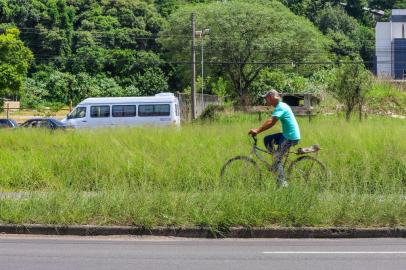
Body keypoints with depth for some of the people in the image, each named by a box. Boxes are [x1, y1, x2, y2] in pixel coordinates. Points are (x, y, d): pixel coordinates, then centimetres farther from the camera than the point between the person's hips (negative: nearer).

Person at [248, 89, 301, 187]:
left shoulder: (280, 107, -17)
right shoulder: (281, 106, 15)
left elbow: (270, 123, -27)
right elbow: (270, 121, 19)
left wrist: (257, 131, -27)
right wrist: (258, 129, 13)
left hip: (291, 137, -9)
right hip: (287, 135, 9)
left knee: (277, 160, -6)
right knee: (267, 139, 11)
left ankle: (282, 183, -3)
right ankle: (276, 162, 12)